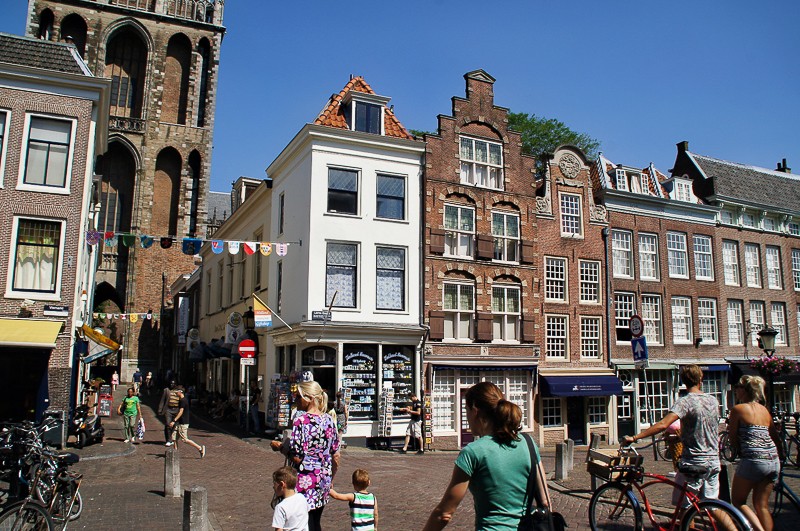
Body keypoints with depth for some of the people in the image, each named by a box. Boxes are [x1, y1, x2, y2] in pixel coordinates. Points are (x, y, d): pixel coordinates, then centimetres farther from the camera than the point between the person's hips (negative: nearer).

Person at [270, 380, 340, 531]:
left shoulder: (301, 420, -16)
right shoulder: (328, 420, 4)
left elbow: (297, 458, -20)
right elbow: (336, 455, 9)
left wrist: (280, 447, -3)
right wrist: (330, 479, 21)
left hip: (305, 481, -7)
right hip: (324, 480, 7)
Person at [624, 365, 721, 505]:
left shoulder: (685, 402, -14)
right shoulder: (713, 400, 6)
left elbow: (663, 424, -27)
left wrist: (634, 437, -27)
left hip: (693, 462, -6)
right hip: (714, 461, 6)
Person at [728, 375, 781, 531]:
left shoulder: (738, 409, -5)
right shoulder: (765, 410, 13)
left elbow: (733, 439, -3)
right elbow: (776, 438, 16)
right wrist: (778, 456, 28)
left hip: (753, 461, -6)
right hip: (774, 462, 7)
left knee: (738, 501, 8)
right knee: (762, 506, 14)